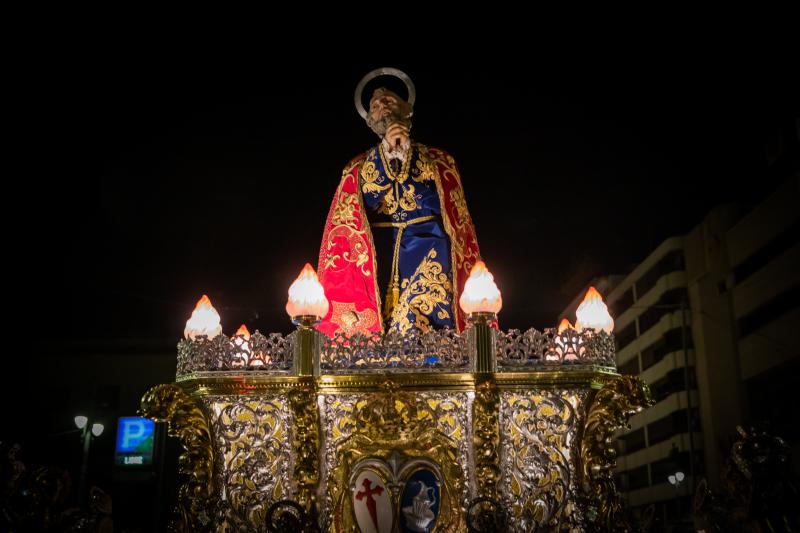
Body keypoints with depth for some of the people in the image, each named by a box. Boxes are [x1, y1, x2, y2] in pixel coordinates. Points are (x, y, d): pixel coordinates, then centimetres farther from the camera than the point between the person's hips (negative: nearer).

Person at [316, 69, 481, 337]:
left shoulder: (438, 161, 17)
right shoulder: (357, 170, 19)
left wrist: (404, 152, 1)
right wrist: (388, 150, 1)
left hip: (428, 253, 0)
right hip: (378, 256, 1)